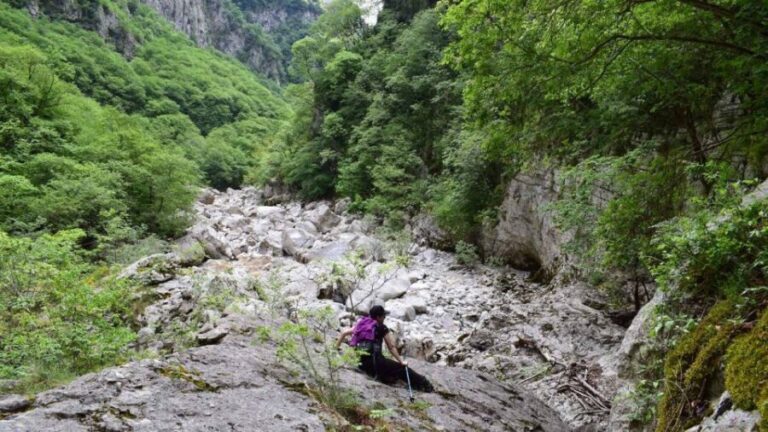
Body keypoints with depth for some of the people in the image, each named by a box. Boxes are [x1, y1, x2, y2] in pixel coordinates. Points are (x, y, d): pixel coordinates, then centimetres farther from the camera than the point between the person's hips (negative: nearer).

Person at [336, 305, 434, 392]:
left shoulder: (360, 324, 19)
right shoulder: (382, 328, 5)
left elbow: (343, 333, 21)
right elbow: (391, 347, 5)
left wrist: (336, 349, 30)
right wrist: (401, 361, 12)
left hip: (360, 364, 6)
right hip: (374, 359, -6)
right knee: (401, 368, 3)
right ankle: (425, 385, 2)